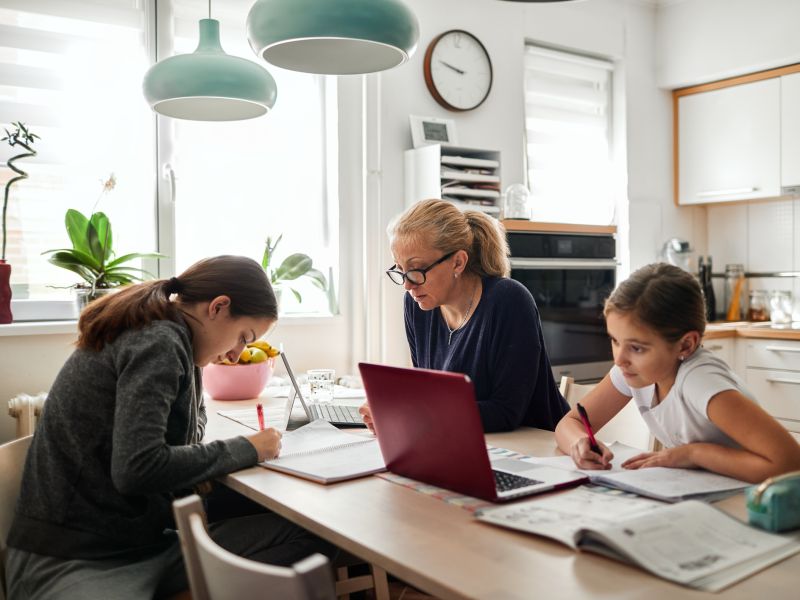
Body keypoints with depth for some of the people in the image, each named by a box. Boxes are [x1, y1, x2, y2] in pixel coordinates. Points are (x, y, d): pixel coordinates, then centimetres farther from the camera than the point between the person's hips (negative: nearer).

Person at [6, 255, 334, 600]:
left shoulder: (159, 337, 13)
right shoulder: (157, 342, -15)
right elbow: (136, 468, -25)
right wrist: (245, 450, -15)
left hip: (148, 542, 9)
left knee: (306, 535, -11)